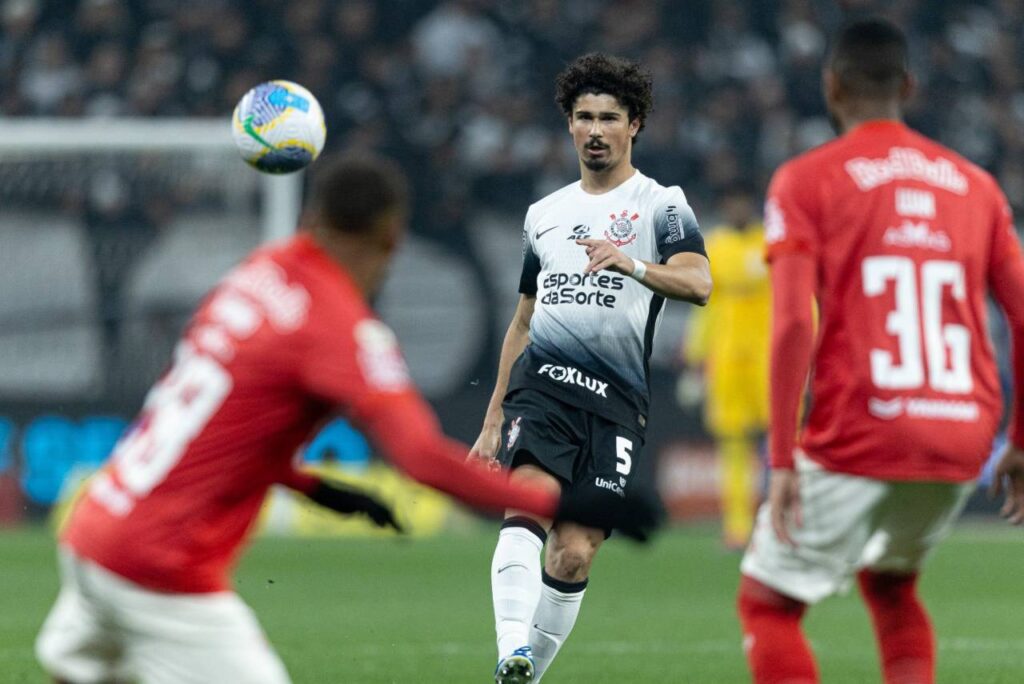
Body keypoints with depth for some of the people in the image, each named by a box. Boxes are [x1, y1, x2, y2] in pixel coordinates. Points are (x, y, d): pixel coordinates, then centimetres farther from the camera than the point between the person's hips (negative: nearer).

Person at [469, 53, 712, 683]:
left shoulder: (661, 204, 7)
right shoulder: (545, 213, 21)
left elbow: (698, 283, -12)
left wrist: (633, 263, -32)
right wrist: (492, 420, 24)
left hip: (616, 400, -2)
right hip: (540, 383, 2)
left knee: (574, 555, -7)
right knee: (529, 500, -25)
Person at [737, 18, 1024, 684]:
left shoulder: (805, 180, -1)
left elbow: (793, 324, -12)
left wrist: (783, 460, -11)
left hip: (857, 440, -5)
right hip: (963, 443, 5)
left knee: (768, 601, 9)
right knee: (889, 580, 30)